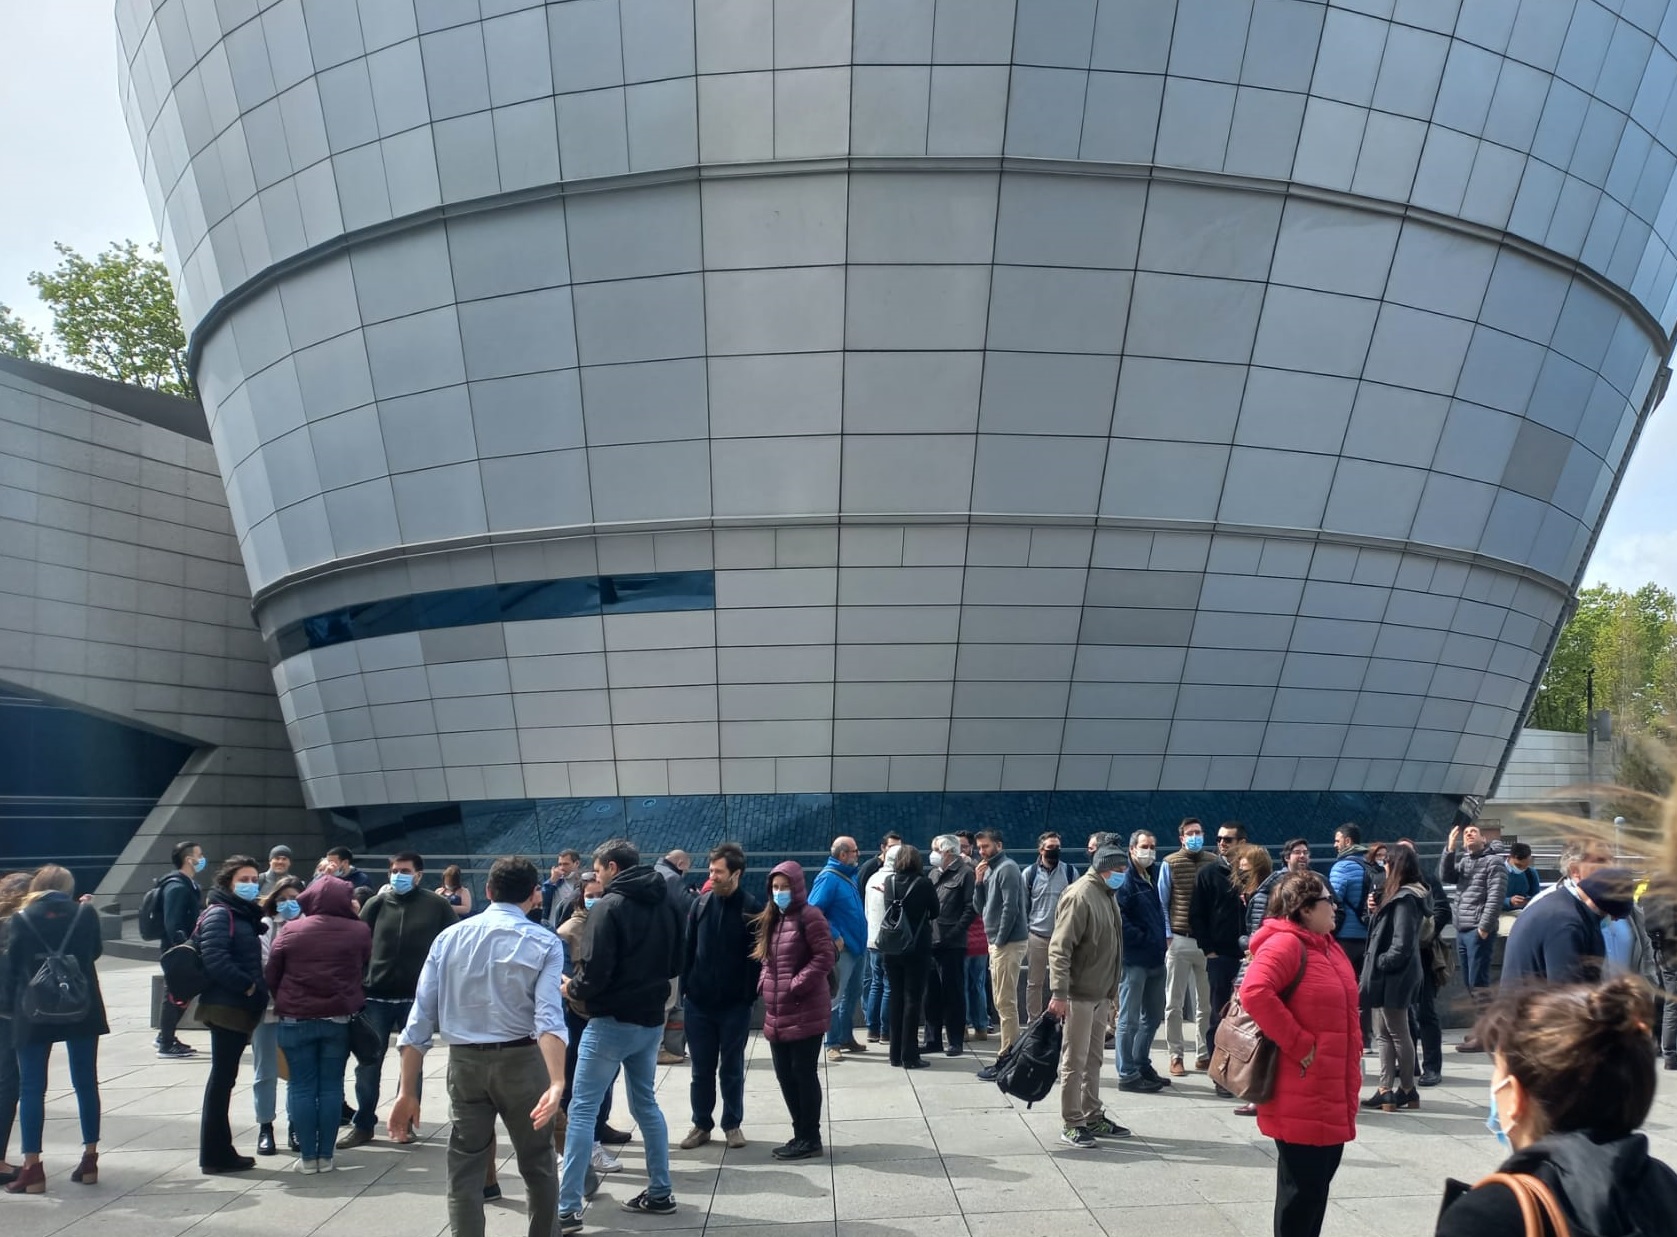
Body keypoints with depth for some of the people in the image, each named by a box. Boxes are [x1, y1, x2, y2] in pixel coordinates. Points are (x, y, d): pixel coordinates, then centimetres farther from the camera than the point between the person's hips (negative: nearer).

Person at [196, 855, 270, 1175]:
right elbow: (215, 960, -23)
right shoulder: (219, 914, -10)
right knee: (222, 1078, -4)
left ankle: (220, 1151, 20)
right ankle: (214, 1154, 3)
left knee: (224, 1078, 13)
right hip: (226, 1007, -9)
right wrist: (247, 986, -19)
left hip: (239, 1008, 9)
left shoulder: (245, 915, 17)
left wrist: (257, 989, 8)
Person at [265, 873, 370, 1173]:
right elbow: (364, 971, 8)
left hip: (296, 1019, 0)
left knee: (302, 1087, 7)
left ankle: (307, 1156, 9)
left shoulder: (291, 930, -3)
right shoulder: (360, 932, -5)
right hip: (339, 1019, 0)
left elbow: (270, 975, 4)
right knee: (331, 1087, 7)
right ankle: (325, 1156, 10)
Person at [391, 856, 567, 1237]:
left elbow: (420, 1018, 0)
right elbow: (548, 1018, -20)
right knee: (536, 1163, 15)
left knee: (464, 1170, 10)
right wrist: (557, 1083, -29)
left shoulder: (449, 937, 4)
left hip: (464, 1061, 2)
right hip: (521, 1060, -2)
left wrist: (407, 1090, 3)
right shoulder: (544, 943, -5)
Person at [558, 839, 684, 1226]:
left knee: (582, 1109, -1)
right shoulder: (666, 904, 8)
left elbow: (596, 974, -18)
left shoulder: (608, 907, -15)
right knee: (645, 1103, 19)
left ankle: (568, 1208, -1)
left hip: (612, 1021, -7)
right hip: (651, 1019, 7)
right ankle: (660, 1193, 22)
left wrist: (571, 988, 1)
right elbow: (676, 964, 15)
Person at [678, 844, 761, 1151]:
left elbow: (757, 956, -7)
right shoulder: (700, 903, 1)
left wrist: (750, 996, -11)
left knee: (731, 1068, 10)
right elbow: (687, 947, 5)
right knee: (701, 1069, 12)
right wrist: (685, 988, 0)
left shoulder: (752, 909, -9)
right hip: (698, 1002, 3)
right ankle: (701, 1124, 24)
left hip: (735, 1004, -3)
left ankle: (732, 1124, 24)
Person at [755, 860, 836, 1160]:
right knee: (785, 1075, 12)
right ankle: (801, 1133, 24)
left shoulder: (809, 915, -10)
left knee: (804, 1074, -1)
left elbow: (825, 956, -16)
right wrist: (764, 982, 5)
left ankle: (810, 1139, 10)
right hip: (777, 1013, 8)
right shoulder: (771, 919, 15)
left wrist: (796, 984, -18)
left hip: (805, 1012, -8)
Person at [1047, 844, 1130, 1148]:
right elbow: (1059, 948, -22)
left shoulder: (1107, 895, 11)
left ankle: (1093, 1117, 27)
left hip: (1101, 994, 9)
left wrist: (1113, 987, 20)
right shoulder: (1080, 896, -19)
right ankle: (1070, 1124, 8)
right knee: (1075, 1061, 0)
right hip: (1079, 994, -9)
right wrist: (1059, 992, -26)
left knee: (1093, 1059, 17)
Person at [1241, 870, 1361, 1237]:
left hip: (1333, 1093, 9)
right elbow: (1254, 992, -32)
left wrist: (1353, 1058, 15)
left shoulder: (1326, 945, 14)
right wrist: (1298, 1043, -25)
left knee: (1320, 1180, 17)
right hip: (1302, 1099, -9)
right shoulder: (1285, 944, -17)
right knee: (1301, 1185, -1)